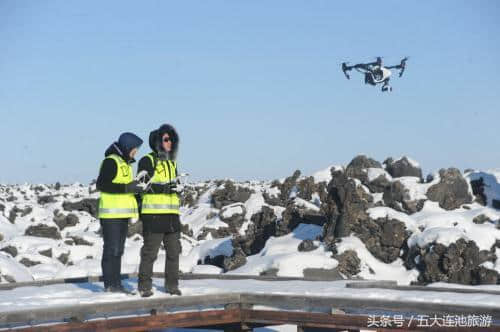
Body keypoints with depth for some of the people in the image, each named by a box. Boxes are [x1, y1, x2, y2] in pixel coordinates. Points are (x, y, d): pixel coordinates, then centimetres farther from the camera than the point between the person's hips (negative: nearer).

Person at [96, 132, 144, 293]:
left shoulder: (125, 163, 18)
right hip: (111, 213, -9)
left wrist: (136, 188, 7)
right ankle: (109, 285, -1)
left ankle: (116, 284, 15)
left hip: (122, 214, 9)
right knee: (111, 249, -6)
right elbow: (101, 185, -20)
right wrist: (127, 187, -22)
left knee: (118, 250, 10)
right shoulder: (110, 161, -11)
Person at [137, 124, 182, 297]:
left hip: (172, 214, 7)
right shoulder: (148, 161, -3)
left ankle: (172, 284, 16)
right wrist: (163, 188, -20)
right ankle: (145, 286, 3)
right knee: (150, 251, -4)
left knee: (173, 251, 8)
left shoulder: (172, 162, 19)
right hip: (154, 214, -7)